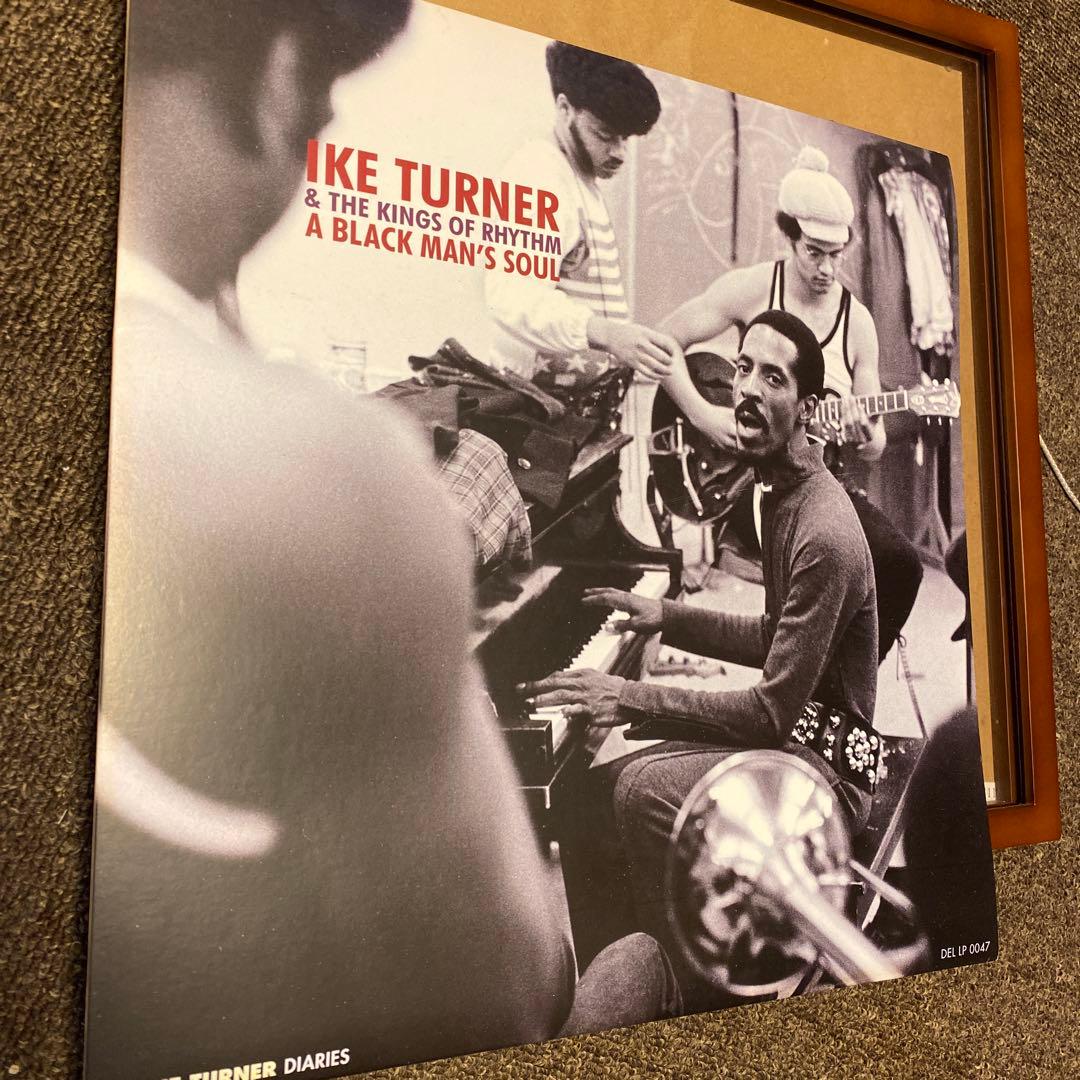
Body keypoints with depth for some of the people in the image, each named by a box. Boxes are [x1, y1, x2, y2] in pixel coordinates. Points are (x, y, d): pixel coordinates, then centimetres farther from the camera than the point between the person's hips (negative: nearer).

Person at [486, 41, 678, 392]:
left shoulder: (585, 182, 21)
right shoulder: (539, 173, -13)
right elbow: (513, 295, -30)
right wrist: (604, 333, -43)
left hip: (586, 395, 10)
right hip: (545, 395, -10)